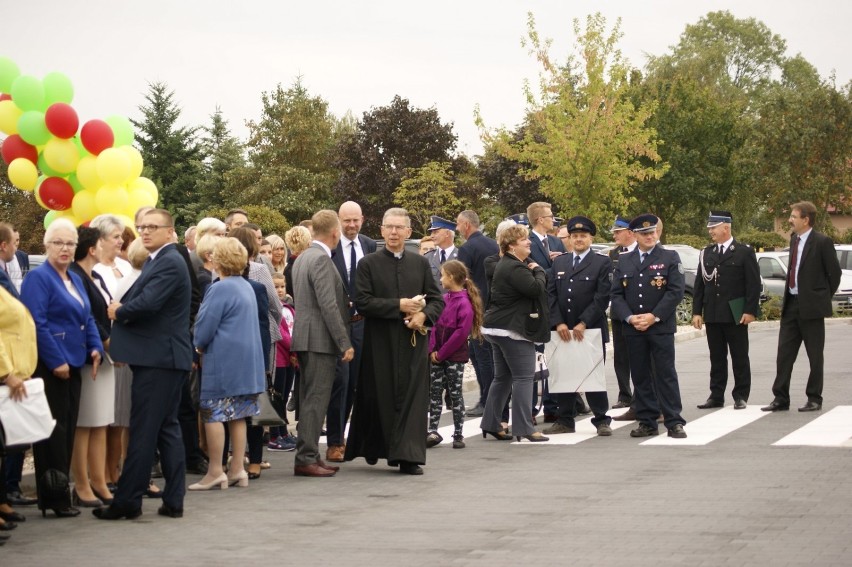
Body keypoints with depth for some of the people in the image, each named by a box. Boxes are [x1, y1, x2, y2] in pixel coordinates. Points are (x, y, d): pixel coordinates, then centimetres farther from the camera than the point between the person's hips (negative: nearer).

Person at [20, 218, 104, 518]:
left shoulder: (75, 279, 16)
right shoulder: (38, 277, -10)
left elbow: (87, 319, 19)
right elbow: (37, 323, -17)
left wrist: (95, 348, 2)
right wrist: (56, 361, -20)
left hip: (72, 365, 8)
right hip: (50, 366, -8)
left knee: (67, 430, 9)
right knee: (53, 431, -6)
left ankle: (60, 494, 14)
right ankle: (53, 498, -2)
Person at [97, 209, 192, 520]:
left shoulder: (169, 263, -15)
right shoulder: (159, 261, 18)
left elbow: (148, 303, -25)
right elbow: (142, 300, 17)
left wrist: (119, 312, -8)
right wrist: (122, 309, -2)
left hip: (158, 359, -10)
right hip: (163, 357, 10)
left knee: (143, 431, -6)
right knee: (167, 429, 10)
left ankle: (128, 500, -2)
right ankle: (173, 501, 13)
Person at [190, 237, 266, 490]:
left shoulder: (220, 289, -15)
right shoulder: (247, 287, 12)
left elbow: (204, 327, -15)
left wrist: (199, 346, 8)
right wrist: (204, 346, 22)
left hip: (223, 362, -9)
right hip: (247, 362, 9)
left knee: (213, 415, -2)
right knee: (237, 415, 11)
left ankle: (215, 472, -1)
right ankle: (237, 470, 13)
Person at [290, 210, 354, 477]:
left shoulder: (303, 258, 16)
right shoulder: (321, 259, -15)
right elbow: (328, 305, -20)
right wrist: (344, 343, -17)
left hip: (305, 338, 10)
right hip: (320, 339, -10)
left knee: (310, 400, 13)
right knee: (315, 400, -8)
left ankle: (308, 455, 17)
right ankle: (306, 459, -7)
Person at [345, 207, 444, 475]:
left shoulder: (420, 263, 10)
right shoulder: (369, 264, 2)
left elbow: (437, 299, 9)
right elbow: (362, 302, -8)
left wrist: (424, 315, -11)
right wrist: (399, 305, -14)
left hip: (413, 341, 2)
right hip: (380, 344, -2)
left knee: (411, 398, -3)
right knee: (380, 397, 5)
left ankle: (408, 456, -4)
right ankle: (374, 447, 23)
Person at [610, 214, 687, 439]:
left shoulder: (670, 258, 2)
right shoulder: (624, 262, 11)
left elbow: (676, 291, -6)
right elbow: (616, 294, 7)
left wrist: (654, 317, -14)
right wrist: (629, 317, -10)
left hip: (661, 327, -3)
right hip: (633, 328, 3)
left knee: (666, 374, -4)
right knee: (640, 376, 5)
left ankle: (674, 422, -1)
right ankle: (647, 422, 11)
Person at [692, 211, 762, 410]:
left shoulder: (744, 252, -2)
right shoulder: (706, 254, 12)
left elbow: (754, 284, -5)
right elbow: (699, 284, 12)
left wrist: (750, 311, -12)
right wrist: (697, 311, 5)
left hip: (736, 315, -4)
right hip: (712, 315, 4)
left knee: (739, 358, 2)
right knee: (716, 358, 8)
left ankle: (741, 396, 7)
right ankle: (716, 396, 12)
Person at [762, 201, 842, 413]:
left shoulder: (822, 242, -11)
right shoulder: (794, 239, 11)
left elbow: (835, 272, -6)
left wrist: (825, 297, 1)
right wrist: (787, 298, 14)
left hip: (811, 306, -7)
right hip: (791, 304, 7)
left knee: (815, 356, 3)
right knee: (784, 353, 4)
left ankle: (814, 399, 11)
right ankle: (781, 399, 8)